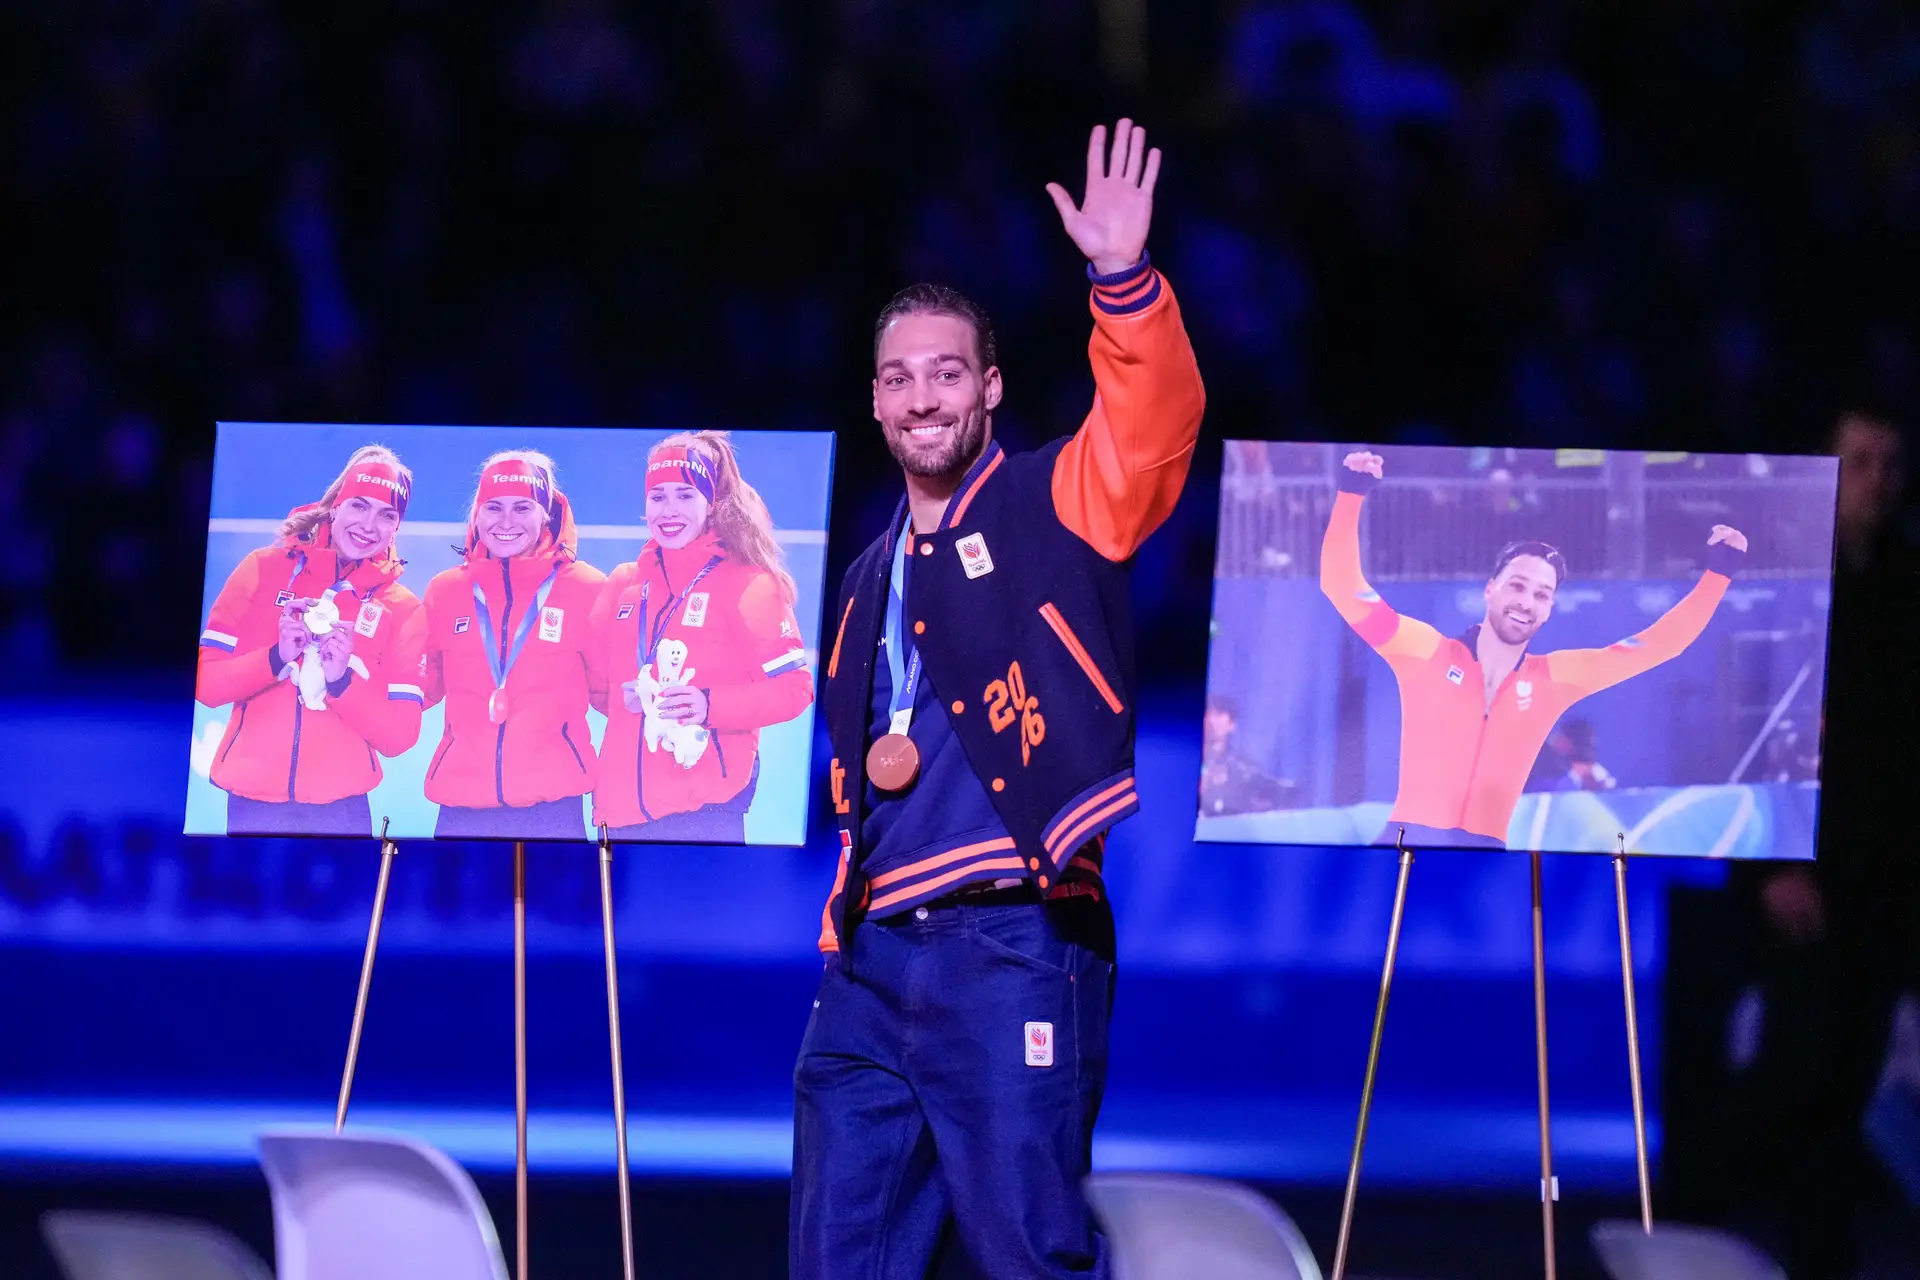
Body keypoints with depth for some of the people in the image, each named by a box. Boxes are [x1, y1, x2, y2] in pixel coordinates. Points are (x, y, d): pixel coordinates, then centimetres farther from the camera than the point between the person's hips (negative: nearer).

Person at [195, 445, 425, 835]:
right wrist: (276, 658, -18)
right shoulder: (265, 569, 2)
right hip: (253, 804, 0)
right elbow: (203, 682, -2)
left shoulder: (401, 608, 3)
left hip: (340, 811, 0)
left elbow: (400, 736, -2)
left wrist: (341, 680, -17)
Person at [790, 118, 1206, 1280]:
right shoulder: (872, 578, 22)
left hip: (1008, 950, -7)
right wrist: (843, 929, 16)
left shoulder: (1053, 508, 4)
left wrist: (1124, 280, -30)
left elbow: (1157, 421, -16)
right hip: (873, 960, 7)